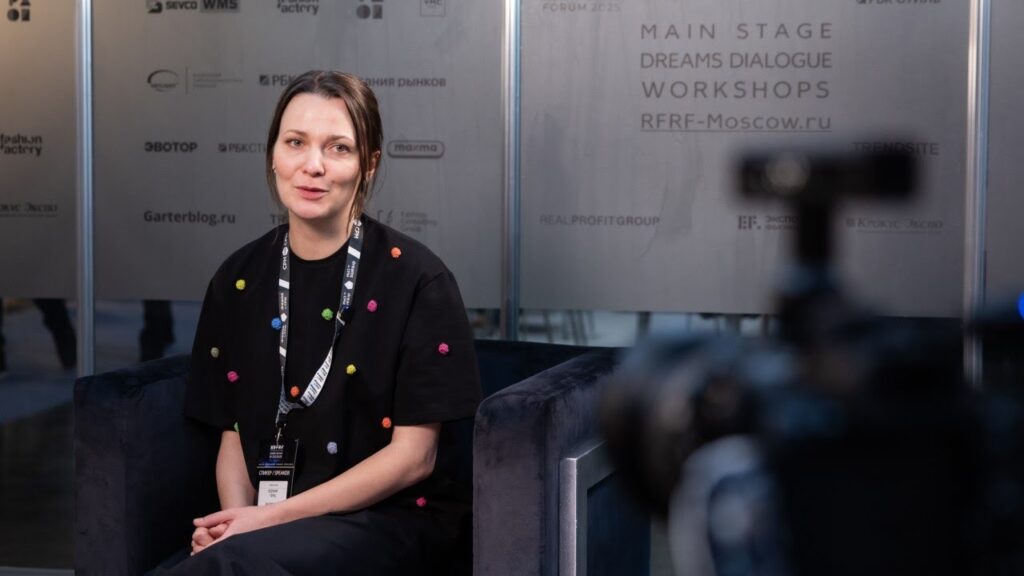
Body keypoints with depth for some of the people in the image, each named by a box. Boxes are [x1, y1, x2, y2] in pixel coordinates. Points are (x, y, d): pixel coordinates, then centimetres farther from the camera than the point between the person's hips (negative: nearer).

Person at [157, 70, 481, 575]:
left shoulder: (416, 280, -6)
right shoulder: (239, 282, 8)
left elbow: (413, 455, -8)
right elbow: (234, 436, 12)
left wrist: (272, 519, -13)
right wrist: (238, 518, -10)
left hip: (393, 519, -4)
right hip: (263, 523, 4)